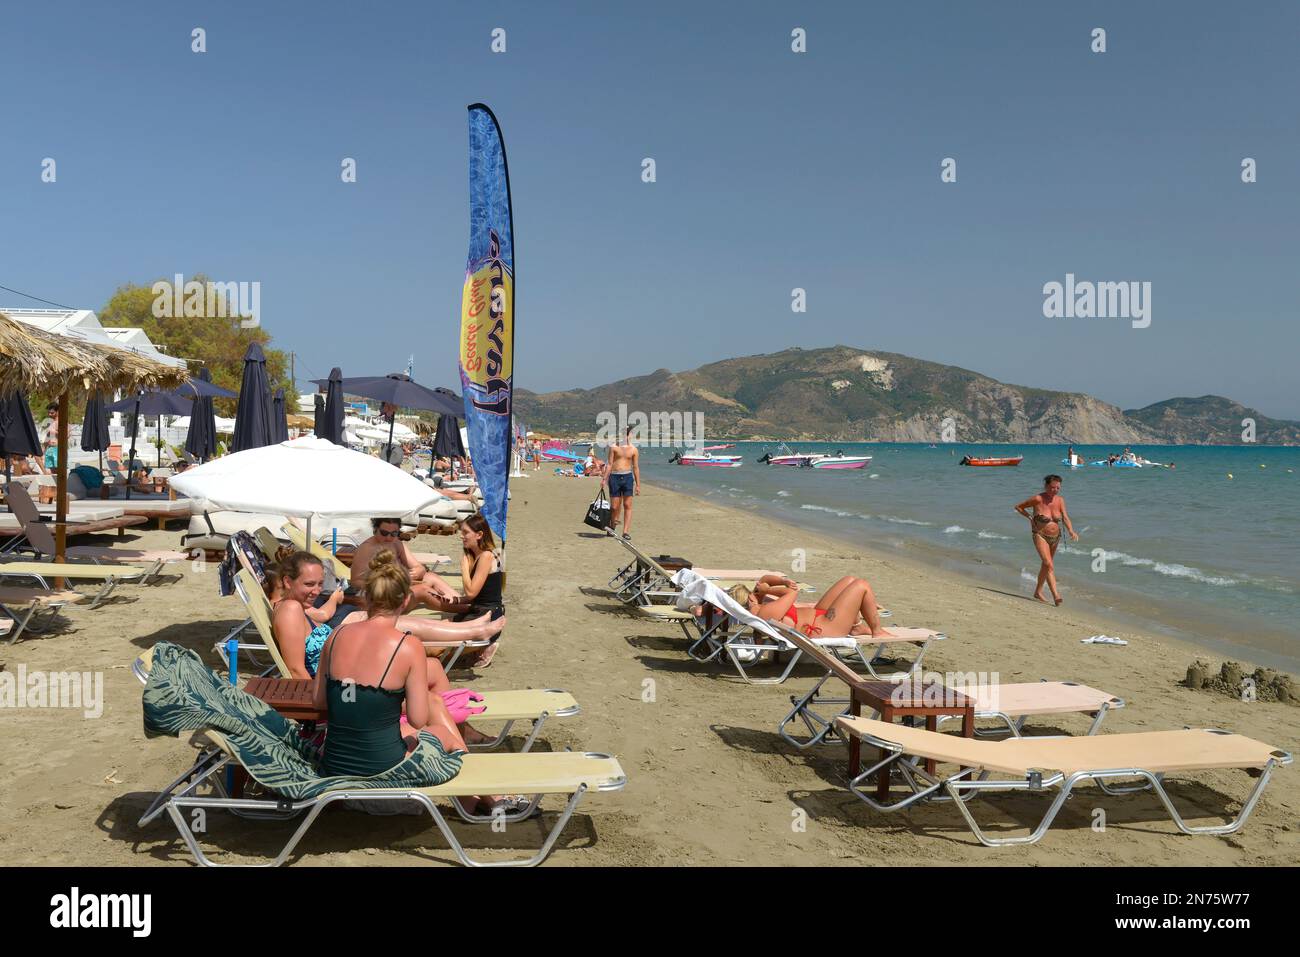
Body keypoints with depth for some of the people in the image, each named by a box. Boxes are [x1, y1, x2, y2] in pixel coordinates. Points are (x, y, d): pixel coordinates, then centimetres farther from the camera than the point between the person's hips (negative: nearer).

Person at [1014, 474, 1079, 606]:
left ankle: (1038, 591, 36)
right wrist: (1030, 517, -12)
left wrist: (1071, 531, -27)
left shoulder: (1060, 500, -3)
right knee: (1049, 565, -19)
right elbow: (1018, 507, -3)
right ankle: (1056, 595, -26)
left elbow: (1065, 517, -11)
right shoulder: (1037, 499, -16)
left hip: (1055, 537, 6)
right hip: (1040, 536, -6)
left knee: (1045, 565, 19)